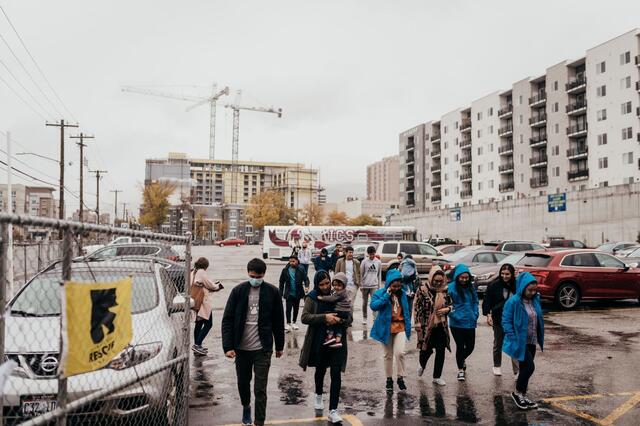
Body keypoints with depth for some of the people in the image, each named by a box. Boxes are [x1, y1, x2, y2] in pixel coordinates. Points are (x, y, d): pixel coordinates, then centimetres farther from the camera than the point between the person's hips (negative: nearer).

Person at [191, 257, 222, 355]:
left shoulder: (193, 272, 14)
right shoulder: (201, 272, -13)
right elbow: (210, 285, -9)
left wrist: (213, 286, 13)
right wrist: (217, 286, 10)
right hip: (204, 303, -9)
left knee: (199, 324, 15)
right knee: (208, 324, -4)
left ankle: (196, 346, 19)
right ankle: (197, 344, -11)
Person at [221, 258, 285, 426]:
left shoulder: (272, 292, -4)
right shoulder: (238, 291, -4)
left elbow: (278, 321, 4)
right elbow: (227, 320, -3)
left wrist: (279, 346, 8)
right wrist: (228, 346, -10)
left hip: (263, 349, -2)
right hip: (241, 348, 2)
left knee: (260, 389, -1)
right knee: (243, 382, 19)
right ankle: (246, 406, 47)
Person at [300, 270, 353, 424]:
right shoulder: (312, 298, -6)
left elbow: (349, 317, -1)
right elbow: (304, 317, -16)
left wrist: (338, 320, -22)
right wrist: (324, 317, -26)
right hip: (319, 341, 0)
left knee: (336, 375, -7)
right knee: (320, 370, 21)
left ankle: (333, 410, 0)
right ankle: (318, 396, 49)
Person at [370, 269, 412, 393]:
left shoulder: (402, 294, 2)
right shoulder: (380, 293, -7)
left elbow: (406, 312, 9)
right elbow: (373, 306, -24)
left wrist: (408, 327, 7)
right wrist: (387, 295, -24)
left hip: (400, 327, 1)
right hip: (386, 328, -1)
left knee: (400, 353, -14)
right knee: (388, 355, 11)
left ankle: (400, 378, 5)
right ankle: (389, 379, 26)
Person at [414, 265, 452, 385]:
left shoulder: (445, 290, 3)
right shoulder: (422, 290, -9)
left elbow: (451, 304, 15)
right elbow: (418, 307, -9)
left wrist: (446, 309, -7)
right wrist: (418, 324, -13)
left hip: (441, 326, 4)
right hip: (427, 326, -4)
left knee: (441, 351, 4)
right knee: (427, 349, 6)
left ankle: (437, 377, 17)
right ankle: (422, 366, 39)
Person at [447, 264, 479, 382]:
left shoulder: (471, 287, 5)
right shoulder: (452, 287, -11)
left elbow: (475, 302, 14)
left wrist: (475, 315, 3)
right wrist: (454, 315, -14)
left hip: (470, 323, 4)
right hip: (457, 323, -4)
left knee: (470, 346, 11)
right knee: (460, 346, 3)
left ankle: (462, 359, 44)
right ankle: (460, 370, 22)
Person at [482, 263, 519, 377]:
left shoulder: (517, 285, -5)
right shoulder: (494, 285, -7)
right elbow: (487, 301, -3)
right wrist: (488, 314, -13)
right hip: (499, 319, 0)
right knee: (498, 344, 15)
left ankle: (517, 369, 0)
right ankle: (497, 366, 32)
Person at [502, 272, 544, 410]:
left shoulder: (535, 300, 4)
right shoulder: (513, 302, -17)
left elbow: (538, 320, 15)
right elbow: (506, 321, -15)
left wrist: (540, 338, 9)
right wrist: (513, 339, -20)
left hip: (531, 342, 7)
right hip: (520, 342, -7)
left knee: (525, 368, 14)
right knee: (529, 367, -11)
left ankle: (522, 396, 26)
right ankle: (517, 393, 8)